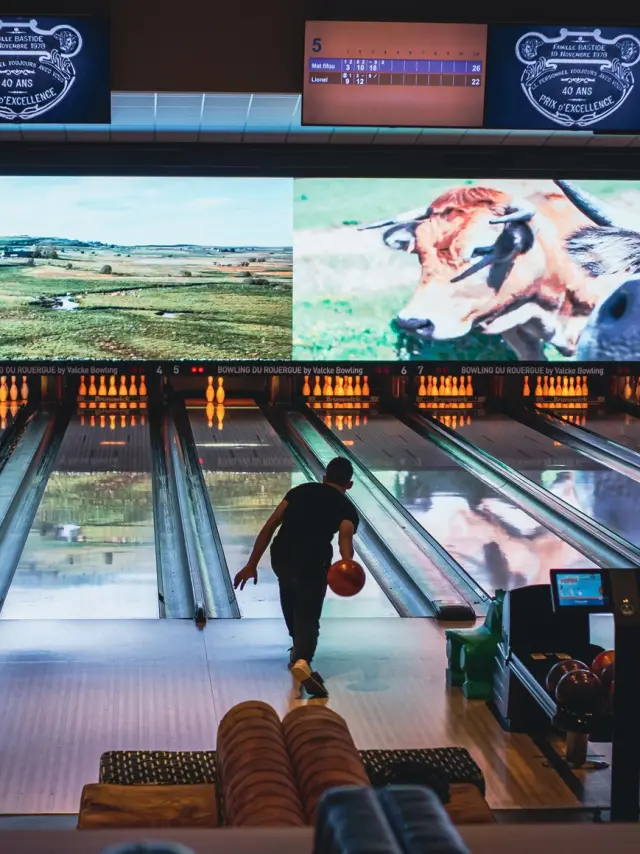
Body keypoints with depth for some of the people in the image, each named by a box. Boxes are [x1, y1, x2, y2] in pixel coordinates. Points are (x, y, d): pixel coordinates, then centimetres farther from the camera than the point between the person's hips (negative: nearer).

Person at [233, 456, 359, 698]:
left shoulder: (300, 491, 21)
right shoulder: (347, 508, 14)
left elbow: (270, 526, 12)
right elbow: (345, 537, -11)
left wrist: (252, 564, 13)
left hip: (281, 557, 3)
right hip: (312, 563, -3)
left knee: (290, 594, 34)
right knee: (308, 618, 3)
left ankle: (299, 649, 45)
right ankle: (302, 661, -27)